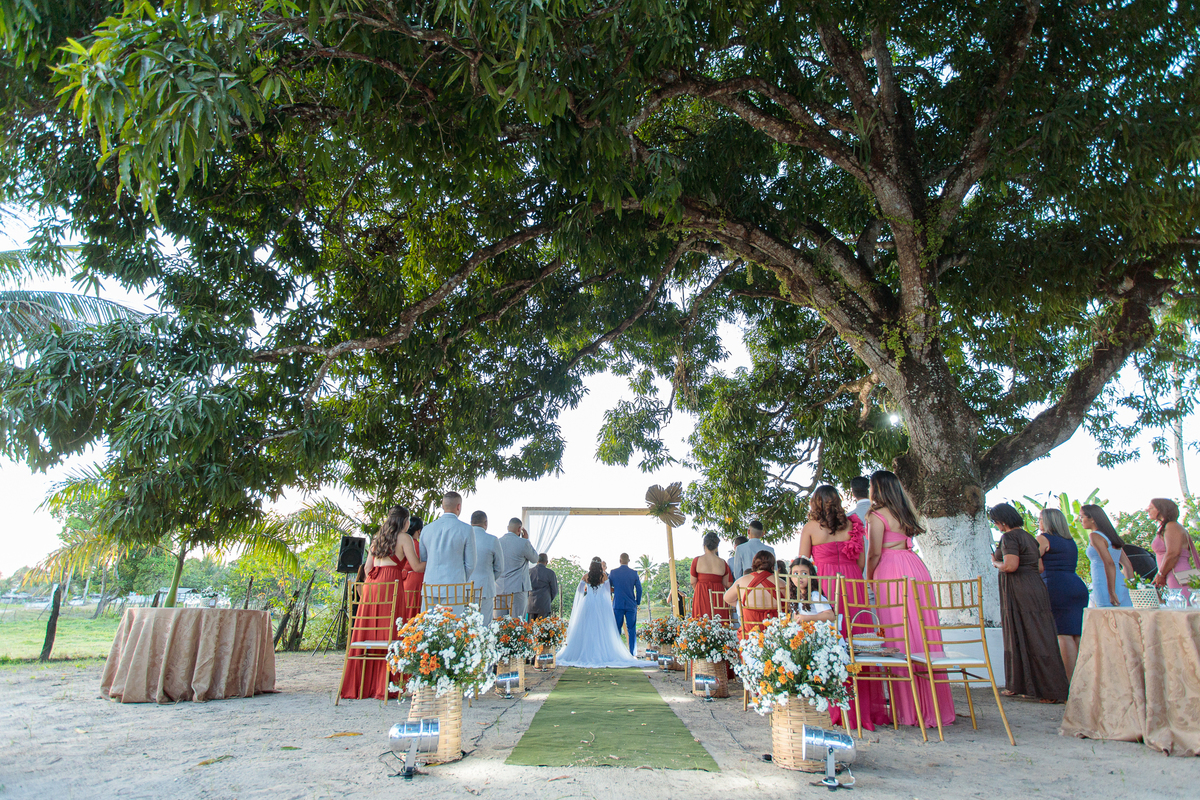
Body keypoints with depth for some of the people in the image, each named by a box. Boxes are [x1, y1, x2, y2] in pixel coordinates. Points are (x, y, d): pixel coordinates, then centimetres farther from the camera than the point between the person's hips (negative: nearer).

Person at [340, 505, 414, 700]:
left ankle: (360, 685, 12)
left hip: (371, 585, 6)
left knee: (366, 632, 8)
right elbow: (416, 566, -3)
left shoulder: (377, 538, 20)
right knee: (389, 634, -2)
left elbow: (367, 567, 18)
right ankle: (383, 687, -1)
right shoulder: (404, 538, 2)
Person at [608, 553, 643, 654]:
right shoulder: (634, 573, -1)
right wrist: (637, 602, 12)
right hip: (631, 605, 0)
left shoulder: (613, 572, -2)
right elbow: (639, 589, 1)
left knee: (616, 629, 6)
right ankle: (632, 653, 4)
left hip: (617, 604, 0)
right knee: (632, 630, 5)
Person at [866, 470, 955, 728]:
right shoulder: (904, 512, 16)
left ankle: (908, 709, 2)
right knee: (922, 633, 9)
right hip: (915, 566, 8)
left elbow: (875, 553, -11)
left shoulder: (877, 515, -8)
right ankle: (931, 704, 16)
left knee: (900, 635, -3)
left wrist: (868, 580, 1)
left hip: (892, 571, -8)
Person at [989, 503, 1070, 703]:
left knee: (1019, 638, -1)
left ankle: (1018, 686, 6)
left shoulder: (1010, 537, -12)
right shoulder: (1028, 536, 15)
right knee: (1038, 638, 11)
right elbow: (1040, 566, 16)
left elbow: (1010, 566, -22)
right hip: (1036, 587, 9)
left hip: (1019, 591, -9)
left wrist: (996, 563, -2)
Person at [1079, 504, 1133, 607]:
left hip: (1105, 587, -8)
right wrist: (1131, 589, 19)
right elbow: (1127, 565, 18)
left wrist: (1111, 592, -18)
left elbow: (1109, 563, -18)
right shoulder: (1110, 536, 18)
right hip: (1121, 586, 8)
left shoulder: (1095, 536, -8)